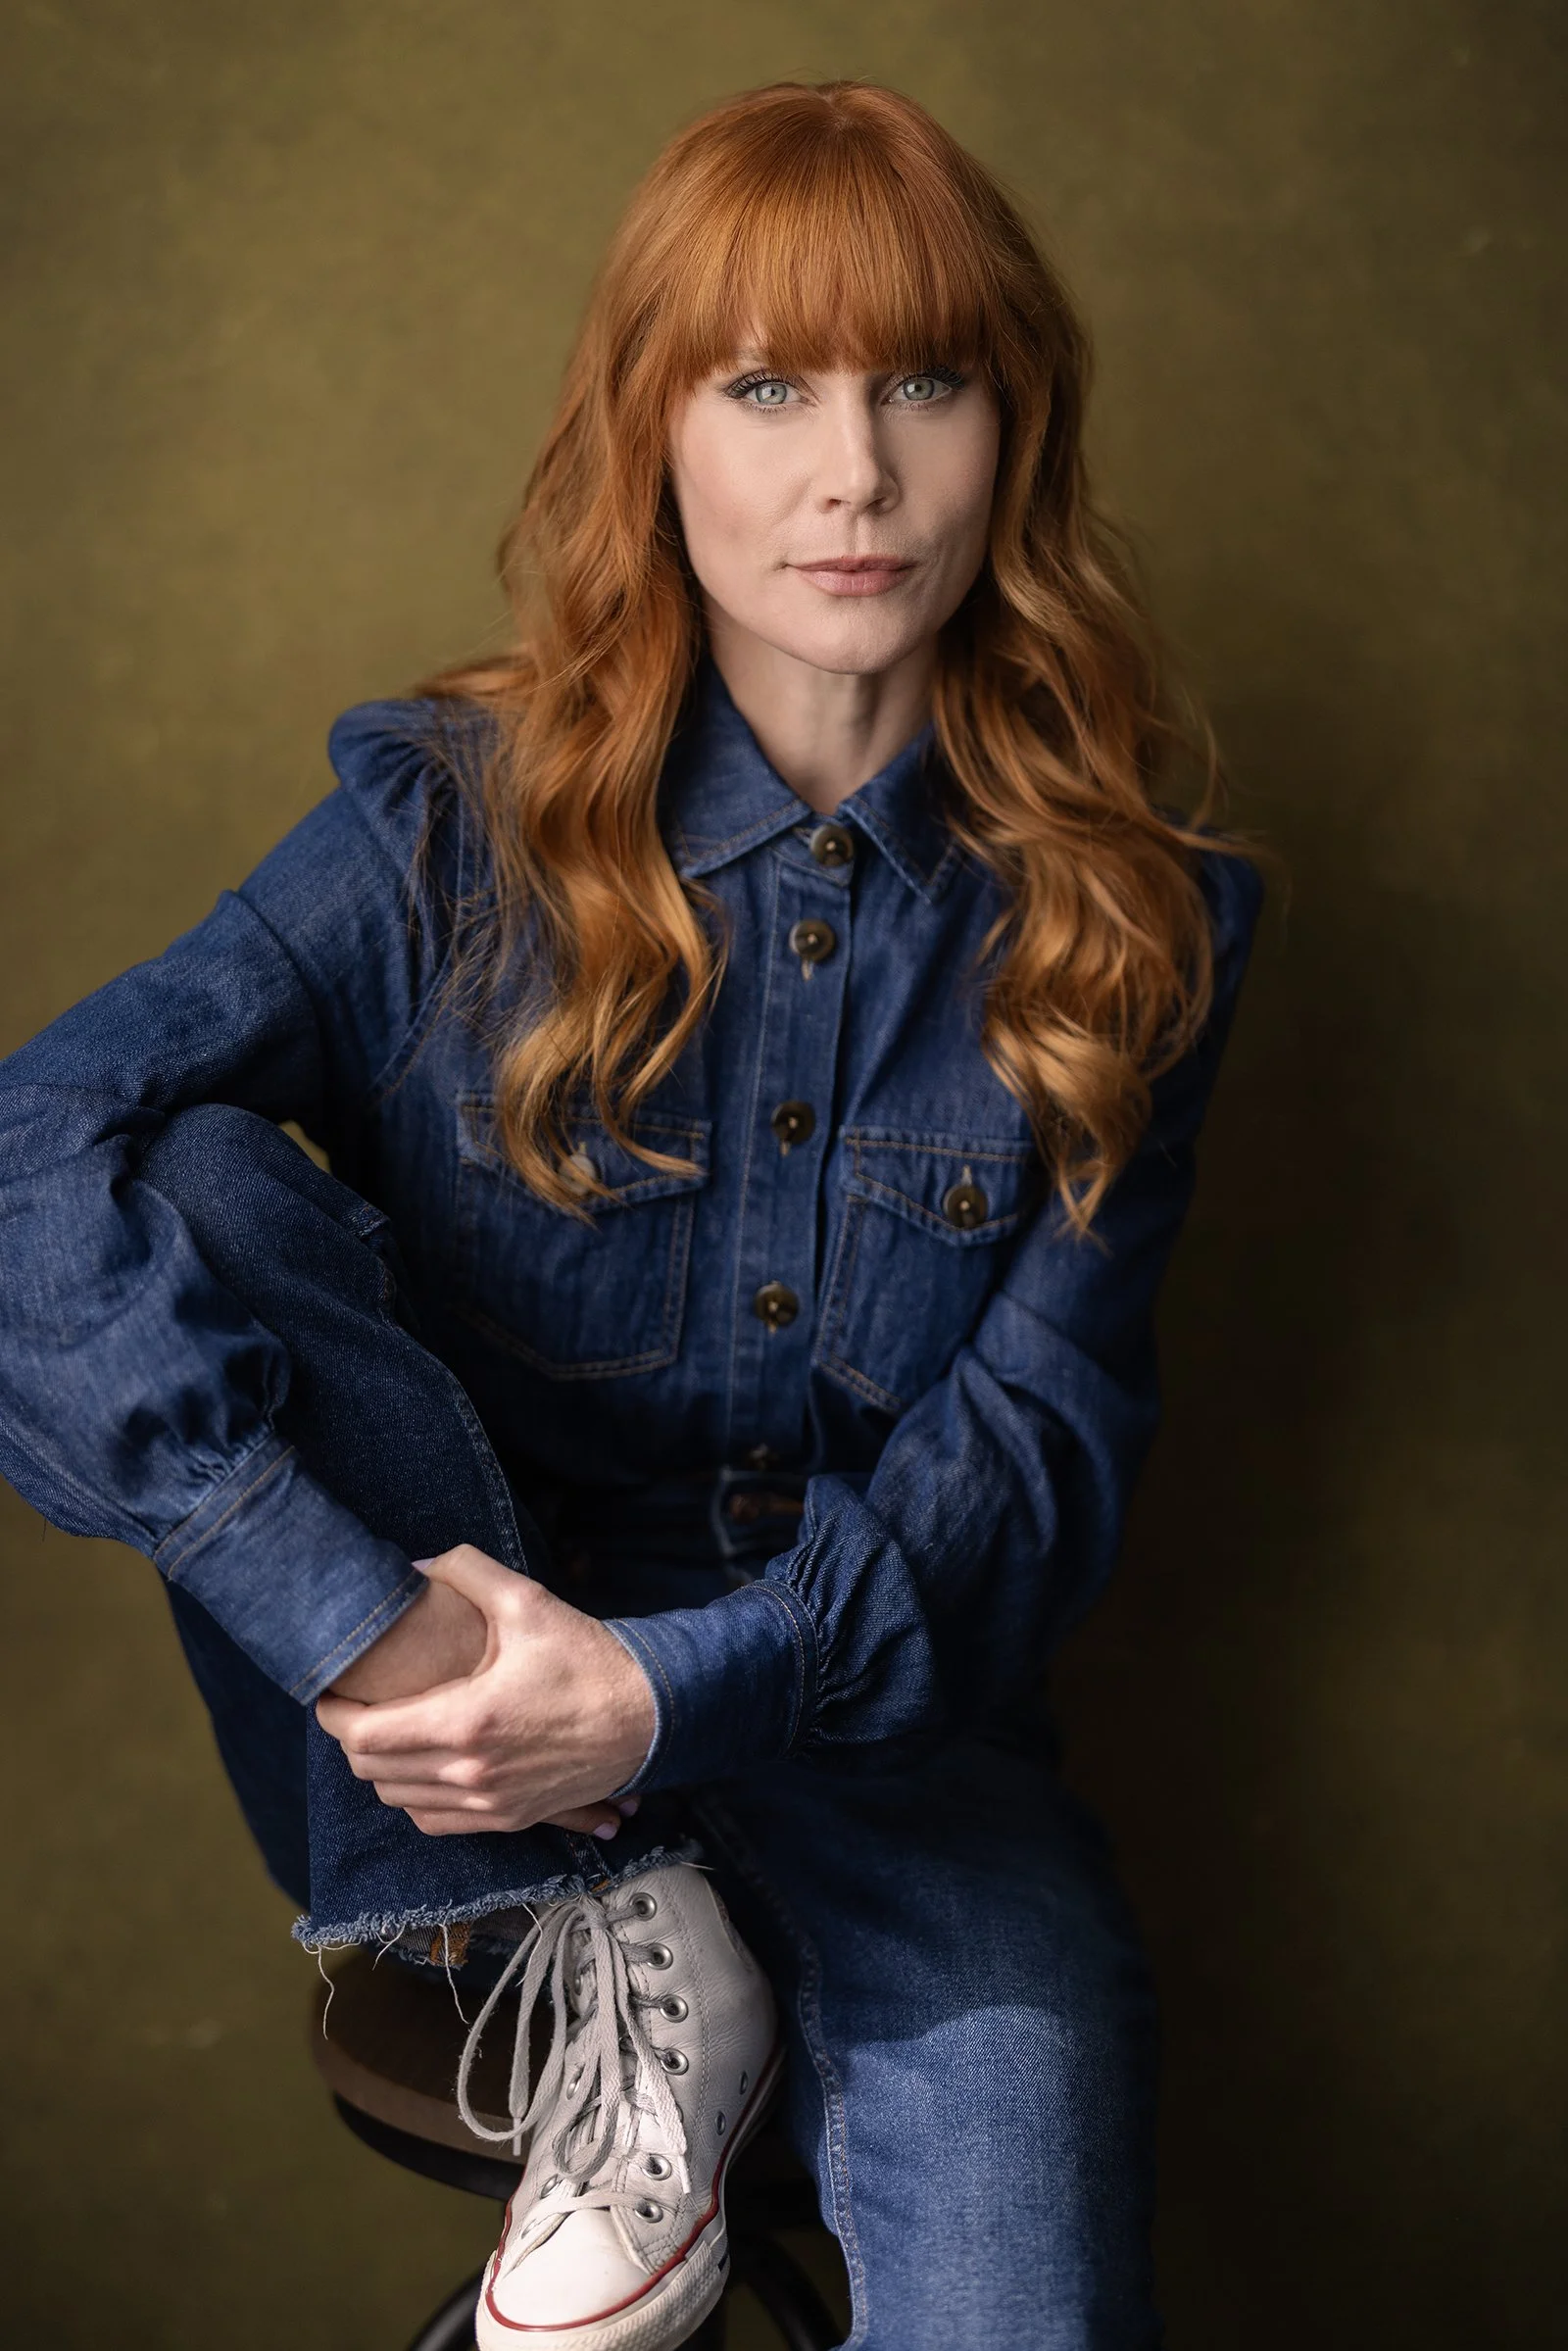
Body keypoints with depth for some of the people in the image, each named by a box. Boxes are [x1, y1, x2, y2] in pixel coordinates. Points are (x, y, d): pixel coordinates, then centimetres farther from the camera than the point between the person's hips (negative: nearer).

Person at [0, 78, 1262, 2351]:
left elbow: (1042, 1435, -8)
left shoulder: (1114, 922, -3)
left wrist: (678, 1690, -25)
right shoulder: (461, 826, -7)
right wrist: (363, 1620, -33)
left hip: (876, 1717, 0)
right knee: (184, 1194, -27)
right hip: (469, 1668, 1)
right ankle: (614, 1945, -16)